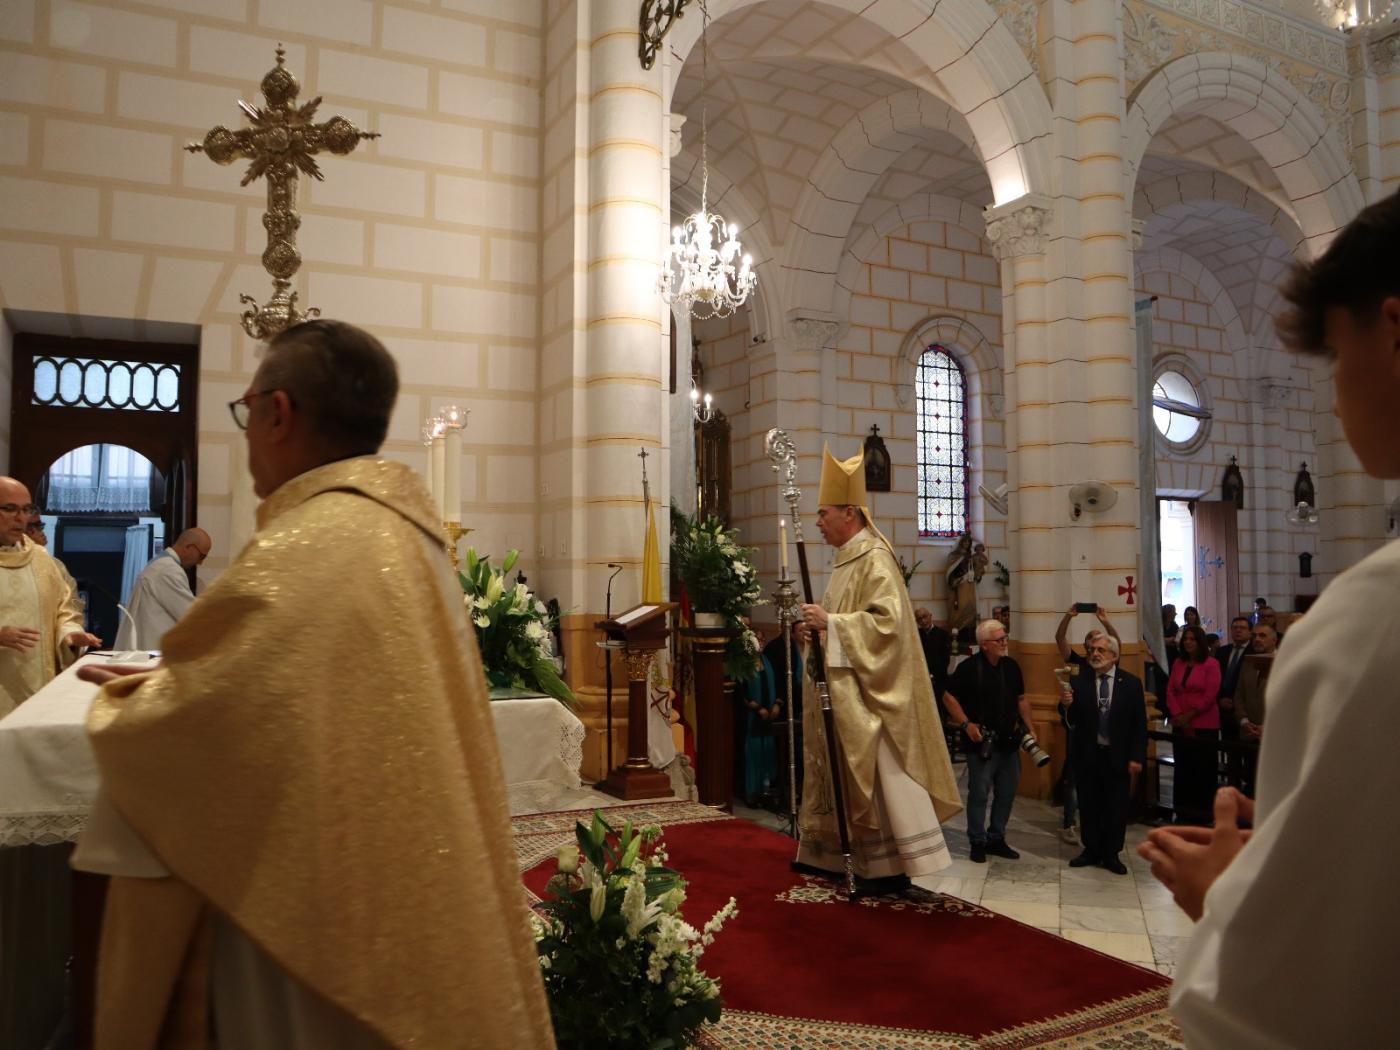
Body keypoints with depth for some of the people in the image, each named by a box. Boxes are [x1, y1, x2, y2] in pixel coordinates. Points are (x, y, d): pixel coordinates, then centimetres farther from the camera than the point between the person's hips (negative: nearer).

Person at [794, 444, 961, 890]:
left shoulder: (875, 558, -14)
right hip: (842, 689, 10)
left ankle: (894, 866, 2)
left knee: (877, 774, -6)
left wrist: (829, 623, -22)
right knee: (838, 771, 15)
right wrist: (818, 628, 6)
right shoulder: (847, 560, 15)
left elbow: (887, 620, -25)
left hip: (867, 693, -10)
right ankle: (832, 853, 25)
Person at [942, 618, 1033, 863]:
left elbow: (1021, 698, 18)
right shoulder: (969, 667, -9)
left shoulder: (1012, 666, 9)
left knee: (1007, 793, 12)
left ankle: (996, 838, 26)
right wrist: (966, 725, -14)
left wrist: (1028, 726, 8)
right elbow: (949, 697, -7)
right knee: (979, 794, 0)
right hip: (982, 743, -6)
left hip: (1010, 742, 6)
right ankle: (978, 842, 13)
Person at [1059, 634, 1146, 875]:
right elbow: (1071, 720, -3)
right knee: (1089, 806, 10)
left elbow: (1139, 724, -1)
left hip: (1118, 756, -1)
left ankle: (1111, 854, 20)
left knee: (1116, 808, 7)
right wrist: (1066, 705, -25)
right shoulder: (1078, 682, -1)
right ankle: (1091, 851, 24)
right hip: (1087, 755, 1)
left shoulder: (1131, 683, -2)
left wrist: (1137, 757, -6)